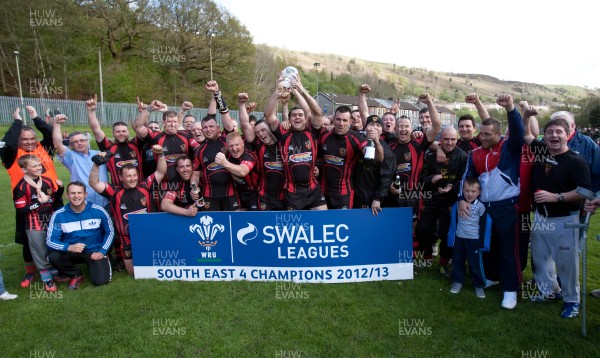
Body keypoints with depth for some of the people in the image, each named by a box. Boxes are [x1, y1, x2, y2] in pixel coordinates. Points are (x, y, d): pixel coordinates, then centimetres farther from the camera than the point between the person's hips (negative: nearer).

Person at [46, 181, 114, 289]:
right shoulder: (59, 215, -11)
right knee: (52, 256, -28)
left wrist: (102, 252, -8)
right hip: (71, 252, 2)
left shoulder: (98, 211, -11)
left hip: (95, 251, -2)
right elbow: (50, 240, -11)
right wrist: (69, 247, -28)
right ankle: (76, 275, 1)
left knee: (100, 281, -19)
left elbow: (109, 232, 2)